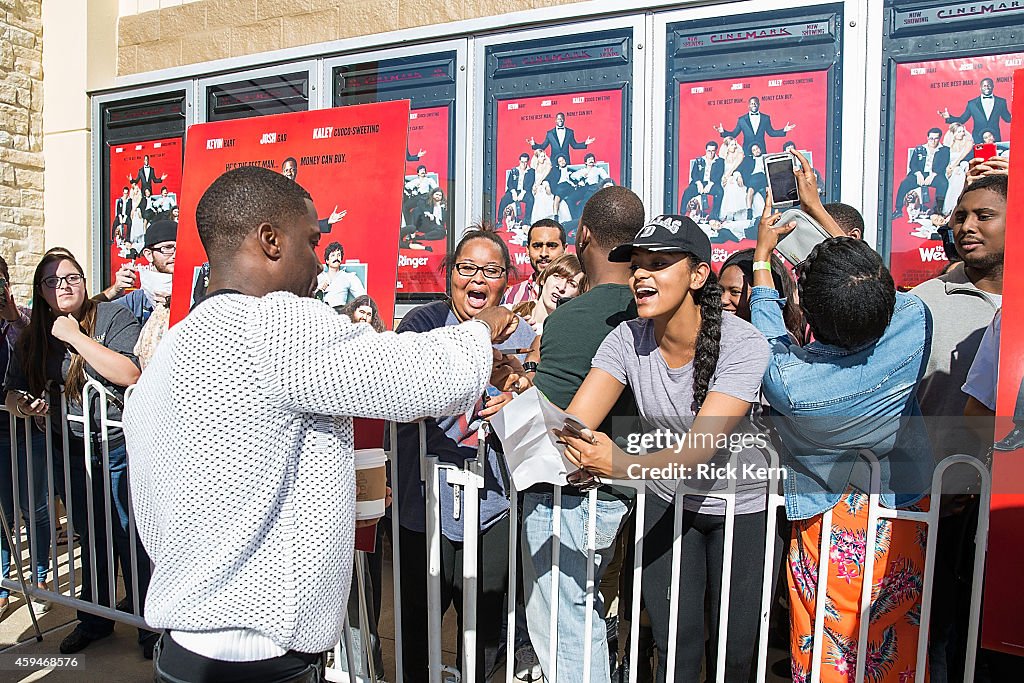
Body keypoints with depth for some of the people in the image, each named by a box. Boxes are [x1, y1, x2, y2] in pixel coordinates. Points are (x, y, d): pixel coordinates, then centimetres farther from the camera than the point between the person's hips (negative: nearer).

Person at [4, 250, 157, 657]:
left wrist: (76, 336, -21)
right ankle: (94, 621, 37)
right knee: (90, 539, 19)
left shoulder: (113, 316, -11)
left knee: (132, 539, 2)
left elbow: (130, 374, -23)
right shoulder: (34, 338, 7)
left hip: (120, 445, -5)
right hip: (71, 453, 5)